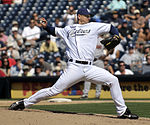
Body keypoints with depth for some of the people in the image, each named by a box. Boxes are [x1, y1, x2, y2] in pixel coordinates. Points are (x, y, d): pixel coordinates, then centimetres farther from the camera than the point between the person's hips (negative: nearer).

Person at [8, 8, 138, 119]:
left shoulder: (94, 26, 16)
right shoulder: (69, 29, 18)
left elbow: (111, 27, 20)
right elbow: (55, 31, 33)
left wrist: (116, 36, 1)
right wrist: (46, 26, 14)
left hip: (90, 68, 2)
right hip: (74, 68, -2)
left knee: (113, 80, -10)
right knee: (54, 90, -7)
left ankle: (122, 111, 0)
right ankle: (24, 103, 4)